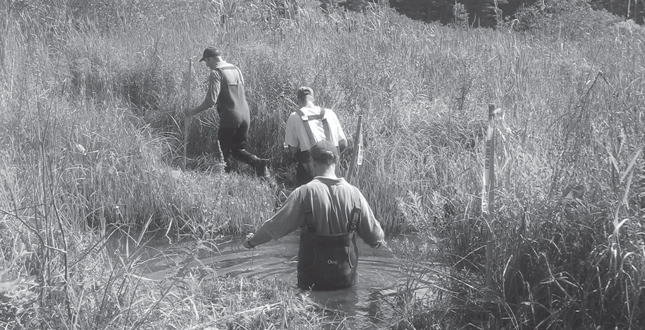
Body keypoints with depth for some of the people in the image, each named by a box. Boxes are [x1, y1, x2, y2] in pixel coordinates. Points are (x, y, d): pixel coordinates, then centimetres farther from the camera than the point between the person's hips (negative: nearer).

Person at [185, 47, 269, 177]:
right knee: (238, 149, 17)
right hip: (245, 115, 7)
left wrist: (194, 111, -6)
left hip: (229, 118, -7)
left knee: (225, 152, 6)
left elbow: (211, 101, -17)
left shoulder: (216, 73, -11)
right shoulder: (236, 69, 13)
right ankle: (258, 162, -6)